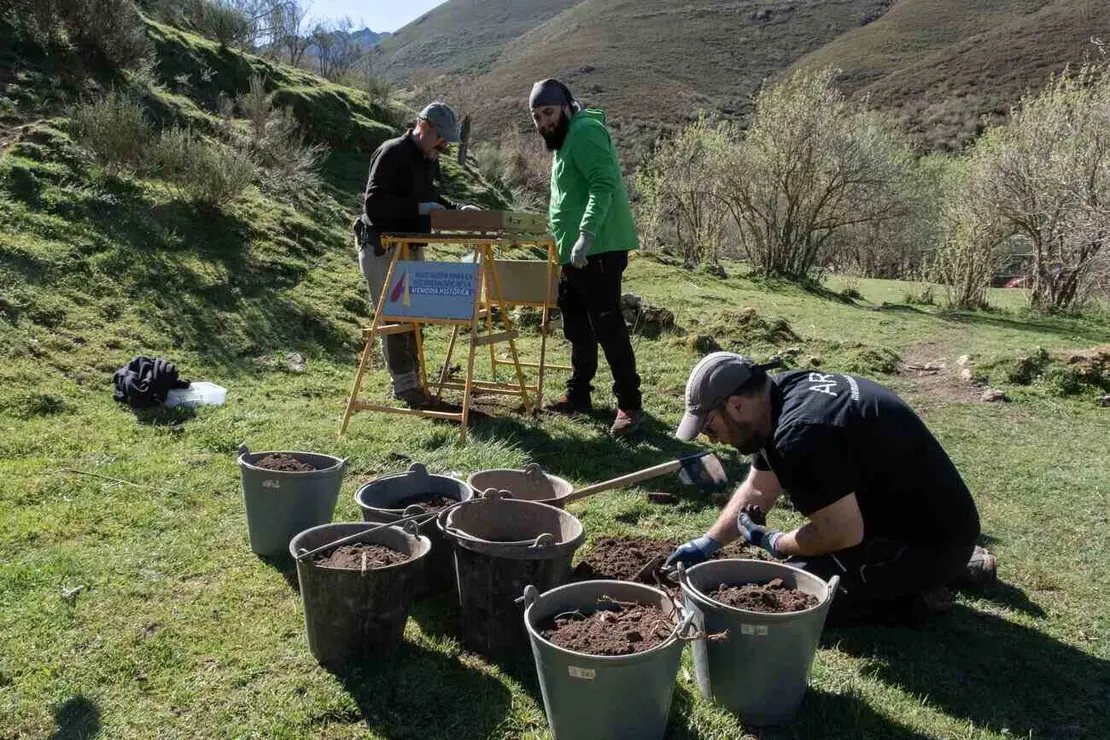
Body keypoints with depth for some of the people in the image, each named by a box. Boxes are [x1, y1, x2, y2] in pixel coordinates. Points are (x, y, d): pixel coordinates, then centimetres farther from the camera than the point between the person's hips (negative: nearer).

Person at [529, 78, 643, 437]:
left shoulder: (584, 132, -10)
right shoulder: (564, 140, 22)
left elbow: (603, 184, -24)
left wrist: (586, 234, -35)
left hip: (598, 250, -10)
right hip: (573, 254, 10)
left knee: (607, 325, -9)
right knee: (577, 327, 16)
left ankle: (629, 404, -1)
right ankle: (579, 394, 27)